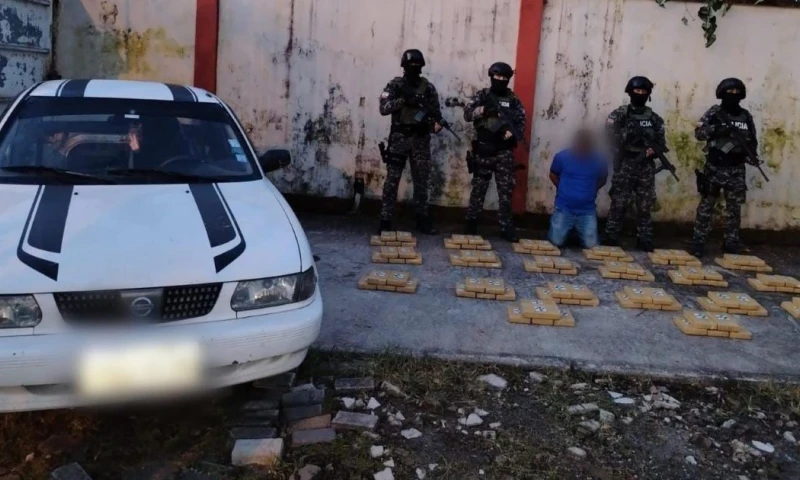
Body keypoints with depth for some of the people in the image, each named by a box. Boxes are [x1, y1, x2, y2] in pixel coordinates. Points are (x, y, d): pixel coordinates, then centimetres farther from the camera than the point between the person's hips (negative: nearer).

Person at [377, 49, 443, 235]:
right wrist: (403, 100, -18)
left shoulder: (428, 87, 8)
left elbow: (436, 111, 7)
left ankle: (423, 219, 16)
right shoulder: (395, 85, 1)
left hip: (421, 139, 2)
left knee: (421, 181, 7)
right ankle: (385, 220, 1)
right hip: (399, 138, -2)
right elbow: (383, 108, -8)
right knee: (392, 180, -3)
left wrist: (437, 123, -15)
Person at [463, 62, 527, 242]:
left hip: (505, 153, 2)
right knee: (479, 188, 5)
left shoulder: (513, 100, 8)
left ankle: (507, 227, 6)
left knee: (506, 190, 2)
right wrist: (483, 109, -24)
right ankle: (471, 223, 15)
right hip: (483, 150, -1)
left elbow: (521, 124, 5)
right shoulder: (482, 96, 4)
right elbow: (467, 114, -7)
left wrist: (513, 132, -15)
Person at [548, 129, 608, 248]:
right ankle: (569, 229, 29)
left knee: (590, 245, -5)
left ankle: (578, 231, 28)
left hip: (587, 210, 1)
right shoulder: (562, 156, -8)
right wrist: (564, 189, 2)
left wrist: (590, 191, 2)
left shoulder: (599, 159, -6)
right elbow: (553, 175, 9)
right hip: (564, 208, 0)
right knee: (556, 242, -5)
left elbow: (603, 179, 12)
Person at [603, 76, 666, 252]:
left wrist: (654, 150, -10)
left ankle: (645, 240, 12)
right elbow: (608, 135, -5)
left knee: (645, 205, 5)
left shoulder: (654, 118, 11)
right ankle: (611, 237, 4)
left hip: (646, 166, 3)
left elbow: (662, 143, 11)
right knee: (618, 202, -3)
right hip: (624, 164, -3)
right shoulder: (619, 114, 2)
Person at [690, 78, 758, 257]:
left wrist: (751, 153, -7)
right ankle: (699, 242, 5)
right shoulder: (714, 112, 0)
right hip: (713, 168, -3)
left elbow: (753, 141, 13)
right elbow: (699, 132, -9)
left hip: (736, 170, 3)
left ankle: (731, 244, 16)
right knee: (706, 206, 0)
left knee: (734, 208, 7)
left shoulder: (746, 116, 9)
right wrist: (717, 129, -25)